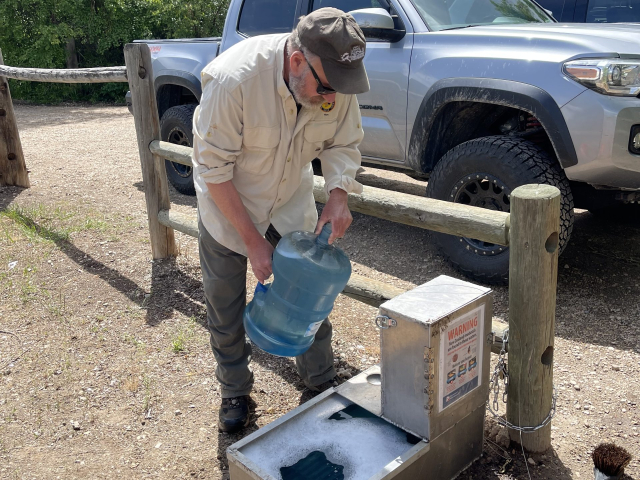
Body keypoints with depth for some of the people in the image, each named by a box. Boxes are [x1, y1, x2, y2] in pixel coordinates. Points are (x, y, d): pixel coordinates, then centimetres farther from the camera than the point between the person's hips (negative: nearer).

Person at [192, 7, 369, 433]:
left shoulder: (339, 82, -22)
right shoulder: (234, 79, -35)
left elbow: (343, 144, -5)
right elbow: (214, 170, -27)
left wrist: (338, 196, -25)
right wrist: (253, 240, -24)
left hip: (292, 203, 3)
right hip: (227, 203, -3)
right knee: (226, 307, 8)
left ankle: (322, 380, 32)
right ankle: (235, 391, 31)